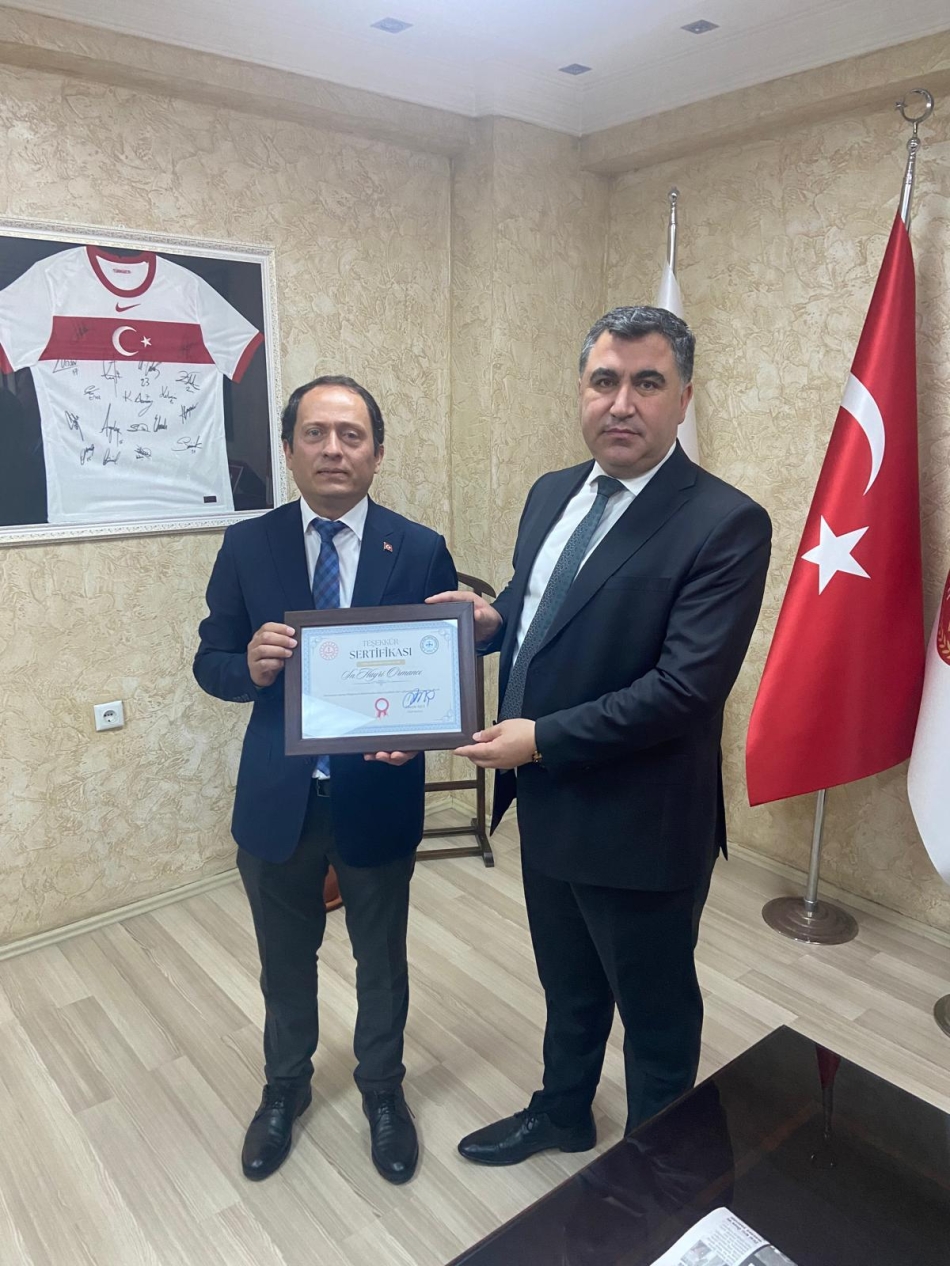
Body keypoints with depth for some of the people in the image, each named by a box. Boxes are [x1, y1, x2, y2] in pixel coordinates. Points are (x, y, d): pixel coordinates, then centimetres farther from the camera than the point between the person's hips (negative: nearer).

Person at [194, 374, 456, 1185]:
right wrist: (251, 667, -22)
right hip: (278, 797, 1)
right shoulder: (248, 546, -4)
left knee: (382, 959, 20)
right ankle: (285, 1088, 50)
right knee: (286, 959, 22)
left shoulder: (421, 551, -7)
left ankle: (383, 1090, 47)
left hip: (378, 793, -1)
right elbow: (209, 663, 0)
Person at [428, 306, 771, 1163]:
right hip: (547, 805, 7)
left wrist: (542, 738, -21)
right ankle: (561, 1114, 54)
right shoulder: (553, 494, 4)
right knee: (568, 987, 28)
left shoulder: (725, 525, -19)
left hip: (640, 825, -6)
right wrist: (491, 618, -6)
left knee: (657, 1012, 18)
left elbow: (687, 686, -25)